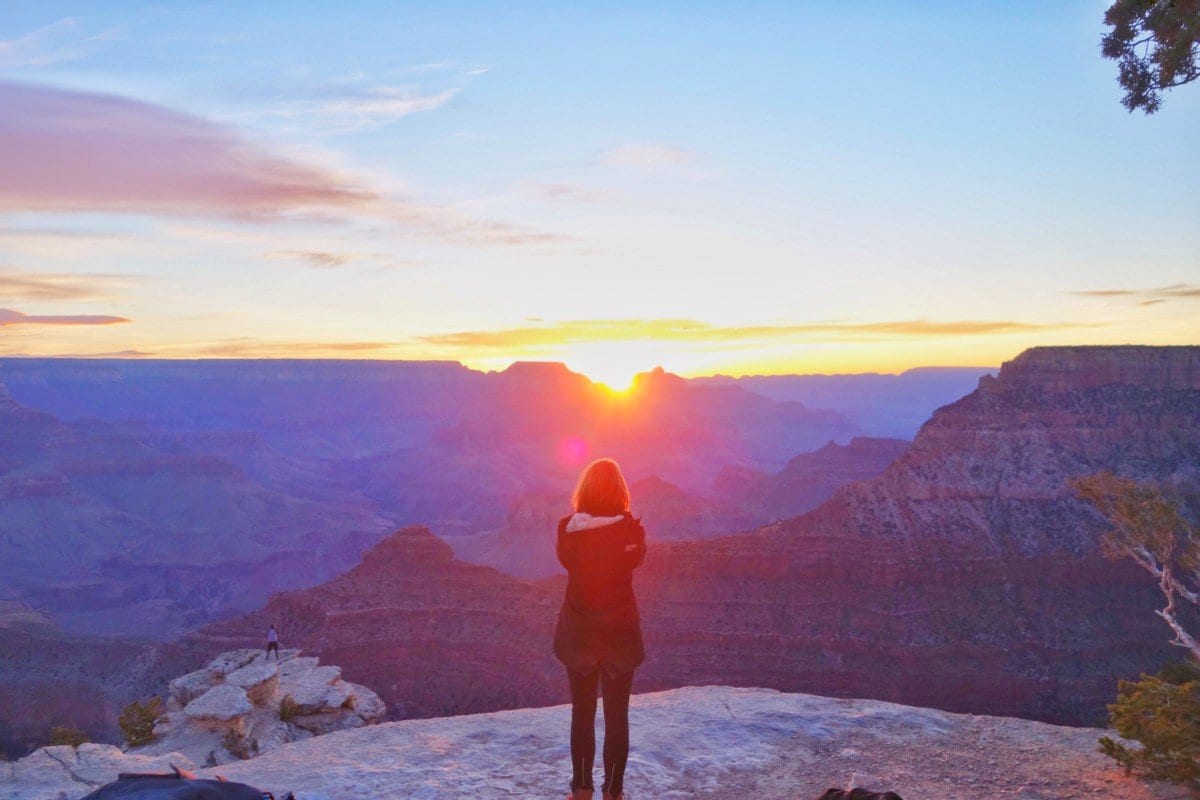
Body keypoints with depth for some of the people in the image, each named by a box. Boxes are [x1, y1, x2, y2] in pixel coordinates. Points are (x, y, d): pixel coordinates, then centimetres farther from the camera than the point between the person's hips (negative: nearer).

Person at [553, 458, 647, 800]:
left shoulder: (567, 528, -10)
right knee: (617, 715, 12)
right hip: (620, 631, -1)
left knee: (582, 713, 16)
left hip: (579, 631, 1)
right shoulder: (630, 529, -14)